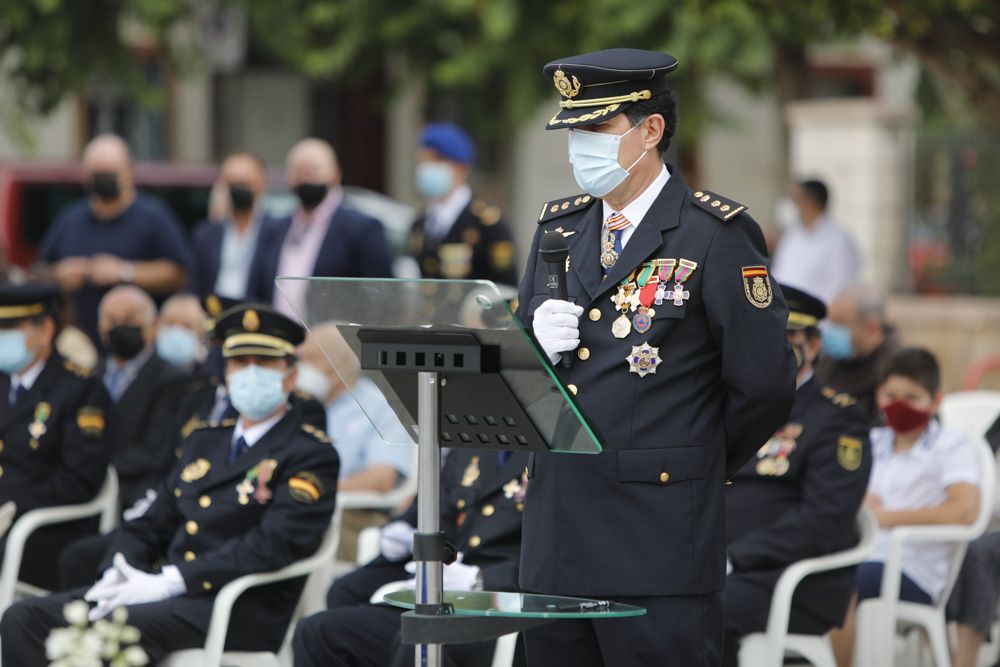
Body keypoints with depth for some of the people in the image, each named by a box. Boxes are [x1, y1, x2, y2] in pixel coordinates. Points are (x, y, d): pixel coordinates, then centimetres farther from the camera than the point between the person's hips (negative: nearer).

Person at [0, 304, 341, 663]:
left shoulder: (310, 455, -1)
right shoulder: (205, 441, 24)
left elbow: (271, 545, -16)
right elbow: (151, 524, 21)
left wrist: (169, 581, -21)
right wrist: (118, 573, -3)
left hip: (245, 611, -7)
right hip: (172, 593, 8)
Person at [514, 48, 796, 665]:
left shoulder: (715, 235, -6)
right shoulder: (559, 227, 15)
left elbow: (765, 385, -6)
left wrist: (690, 466, 6)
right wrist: (538, 342, -4)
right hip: (558, 543, 6)